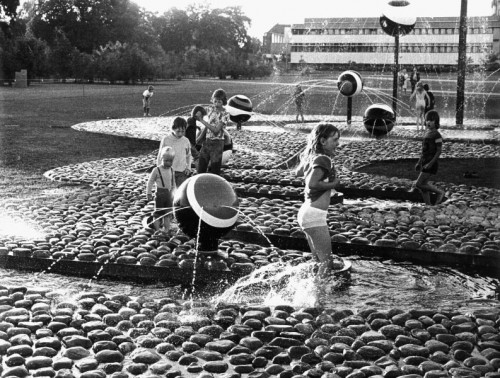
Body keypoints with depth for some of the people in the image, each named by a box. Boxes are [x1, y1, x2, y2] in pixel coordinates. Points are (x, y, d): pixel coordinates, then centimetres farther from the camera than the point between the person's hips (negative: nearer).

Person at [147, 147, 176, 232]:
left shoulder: (171, 170, 6)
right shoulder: (156, 170, -10)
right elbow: (150, 182, -6)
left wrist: (172, 192, 13)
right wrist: (149, 193, -7)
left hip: (168, 194, 5)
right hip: (160, 193, -5)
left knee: (168, 212, 9)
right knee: (158, 212, 2)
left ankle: (166, 230, 18)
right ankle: (157, 230, 9)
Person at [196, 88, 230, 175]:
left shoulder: (225, 114, -11)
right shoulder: (210, 109, 6)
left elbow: (216, 130, -19)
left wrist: (202, 120, -19)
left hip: (217, 143, -5)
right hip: (206, 141, 5)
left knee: (215, 171, 1)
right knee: (201, 169, 5)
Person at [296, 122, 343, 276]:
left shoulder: (311, 157, 10)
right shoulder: (323, 159, -16)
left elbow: (298, 172, 29)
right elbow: (312, 183, -29)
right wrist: (332, 183, -15)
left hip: (306, 212, 10)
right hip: (314, 215, -10)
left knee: (322, 260, 19)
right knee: (327, 262, -6)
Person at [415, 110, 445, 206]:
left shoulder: (437, 135, -12)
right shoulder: (427, 134, 15)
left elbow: (439, 151, -15)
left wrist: (430, 163, -22)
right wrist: (419, 163, 16)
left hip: (431, 164, -8)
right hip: (425, 163, 8)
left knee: (419, 184, -12)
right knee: (423, 185, 6)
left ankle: (440, 192, 1)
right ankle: (428, 205, 12)